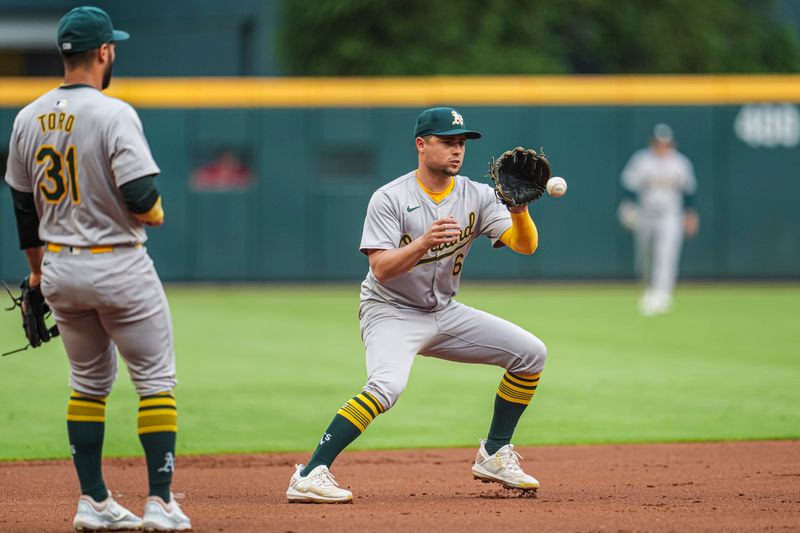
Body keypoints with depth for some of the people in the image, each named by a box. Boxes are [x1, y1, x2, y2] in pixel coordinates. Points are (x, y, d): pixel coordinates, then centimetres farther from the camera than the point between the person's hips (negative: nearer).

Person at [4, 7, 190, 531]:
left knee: (89, 380, 19)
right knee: (157, 379, 4)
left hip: (59, 270, 6)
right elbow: (142, 198, -25)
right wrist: (155, 211, -1)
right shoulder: (114, 114, -17)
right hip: (118, 266, -6)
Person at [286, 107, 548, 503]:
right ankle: (309, 476, -32)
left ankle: (494, 456, 11)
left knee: (530, 352, 1)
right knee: (387, 385, -34)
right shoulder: (390, 199, -15)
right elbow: (381, 269, -24)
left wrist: (519, 213, -30)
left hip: (444, 314, 7)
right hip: (392, 312, -6)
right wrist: (424, 242, -40)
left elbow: (526, 245, -10)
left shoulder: (476, 196, -1)